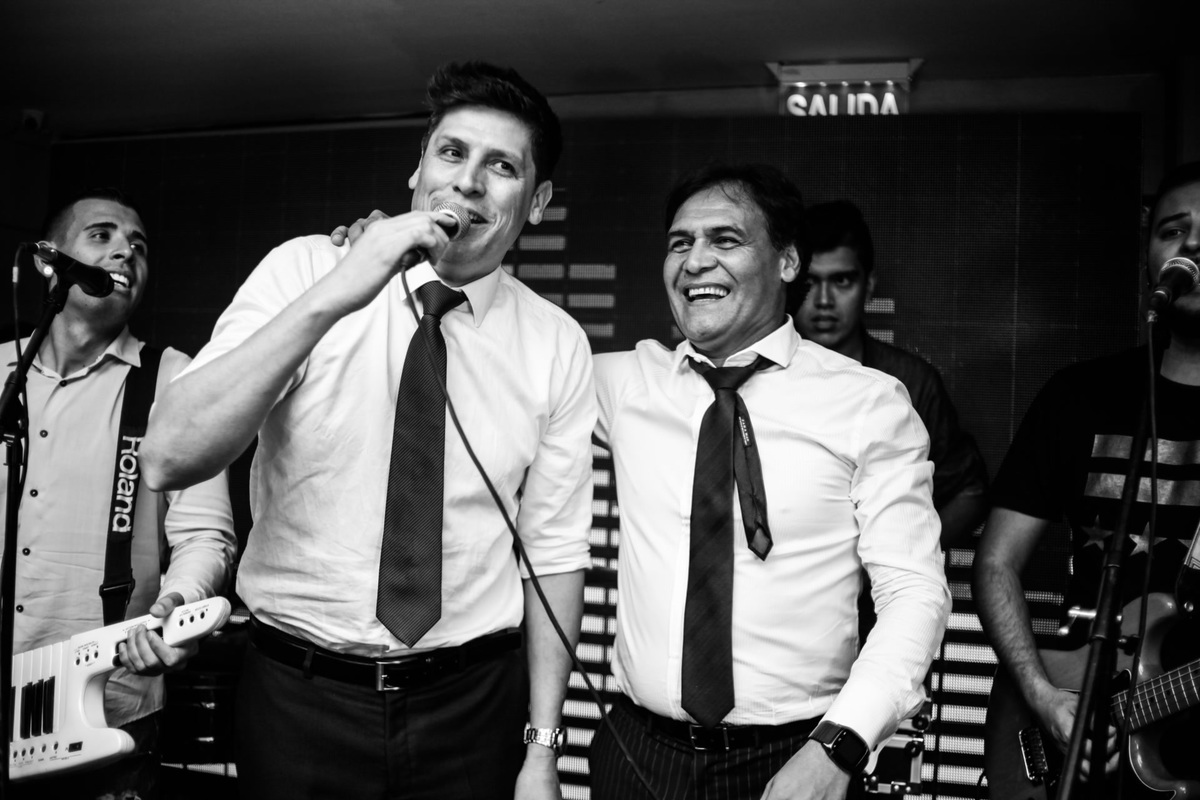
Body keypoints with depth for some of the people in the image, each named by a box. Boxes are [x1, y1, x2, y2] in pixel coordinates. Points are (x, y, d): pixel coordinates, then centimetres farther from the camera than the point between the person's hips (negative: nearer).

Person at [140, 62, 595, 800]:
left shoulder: (558, 344, -4)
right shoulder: (303, 269, -7)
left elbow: (555, 551, -1)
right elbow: (168, 458, -18)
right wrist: (328, 299, -27)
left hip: (472, 707, 1)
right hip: (297, 697, 0)